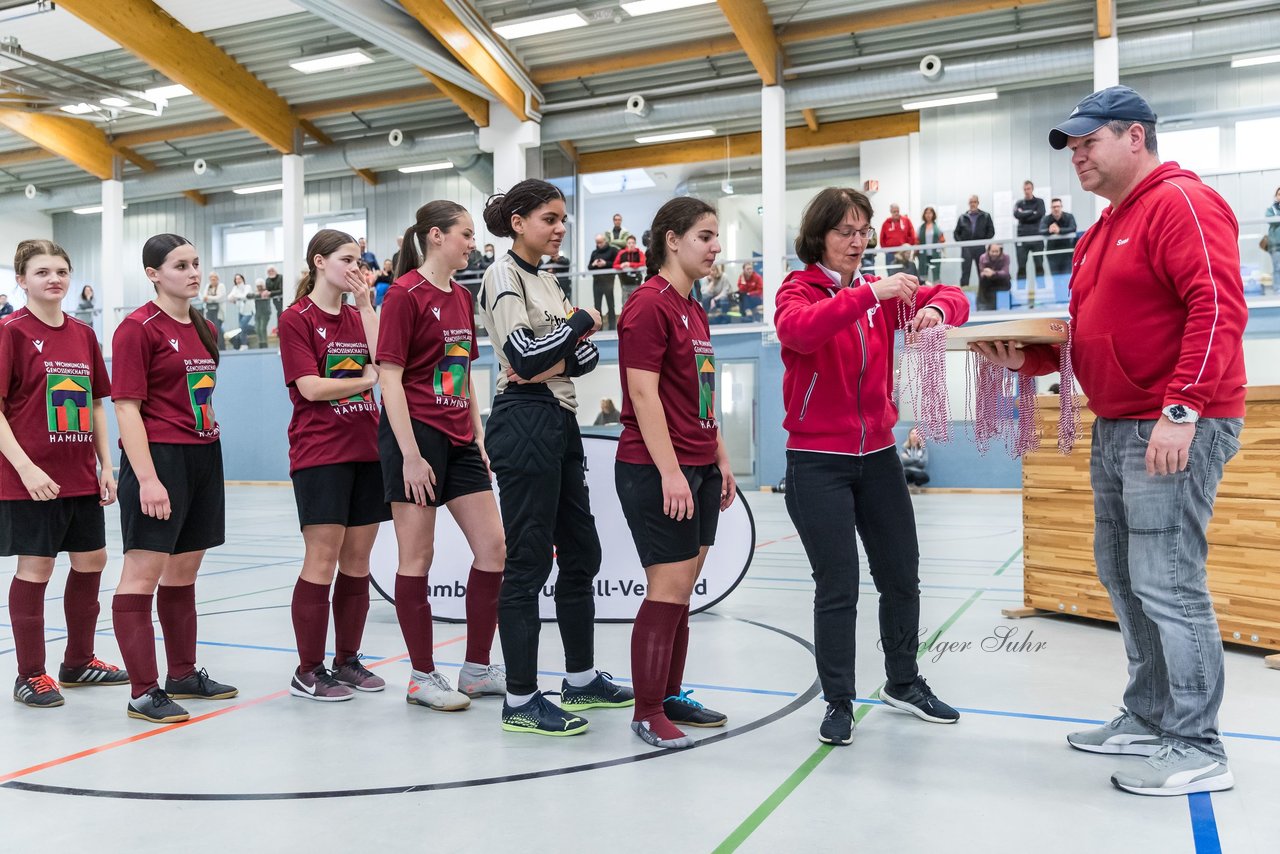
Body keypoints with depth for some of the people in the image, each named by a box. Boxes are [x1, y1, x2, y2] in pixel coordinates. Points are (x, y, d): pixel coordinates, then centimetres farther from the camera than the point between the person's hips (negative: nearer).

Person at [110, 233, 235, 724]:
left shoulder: (205, 329, 14)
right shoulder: (138, 328, -8)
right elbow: (126, 407, -13)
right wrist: (146, 478, -19)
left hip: (204, 455, 8)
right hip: (159, 458, -8)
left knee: (184, 570, 14)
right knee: (143, 571, -5)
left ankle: (184, 674, 25)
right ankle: (144, 692, 0)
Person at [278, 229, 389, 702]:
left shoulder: (357, 316, 15)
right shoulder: (296, 318, -3)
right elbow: (310, 386, -12)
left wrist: (367, 306, -1)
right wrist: (367, 378, -4)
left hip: (367, 449, 6)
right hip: (319, 454, -6)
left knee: (357, 560, 8)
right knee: (322, 560, -6)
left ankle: (348, 660, 20)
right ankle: (308, 671, 5)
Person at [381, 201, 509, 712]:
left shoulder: (462, 297, 14)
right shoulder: (405, 294, -9)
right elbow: (390, 378, -14)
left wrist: (479, 439, 14)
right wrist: (410, 455, -18)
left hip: (458, 439, 8)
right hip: (415, 436, -8)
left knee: (493, 546, 5)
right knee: (418, 558, 1)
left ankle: (477, 670, 18)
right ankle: (423, 677, 14)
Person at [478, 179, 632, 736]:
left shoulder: (548, 282, 18)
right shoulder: (503, 275, -7)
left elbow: (587, 357, 9)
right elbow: (523, 357, -20)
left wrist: (557, 359, -11)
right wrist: (580, 323, -8)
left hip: (561, 423, 9)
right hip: (525, 423, -9)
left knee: (581, 553, 13)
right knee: (529, 560, -5)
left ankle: (581, 679, 26)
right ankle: (521, 701, 4)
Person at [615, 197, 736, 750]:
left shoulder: (694, 310, 16)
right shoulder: (649, 305, -12)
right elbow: (644, 394, -18)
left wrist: (720, 461, 17)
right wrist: (670, 471, -22)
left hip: (698, 471, 9)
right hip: (656, 470, -9)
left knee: (683, 589, 13)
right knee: (669, 588, -6)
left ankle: (671, 696, 24)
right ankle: (647, 714, 6)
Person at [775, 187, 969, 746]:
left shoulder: (880, 292, 8)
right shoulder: (798, 289, -6)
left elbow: (952, 299, 2)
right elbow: (798, 328, -29)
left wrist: (934, 309, -21)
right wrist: (866, 295, -37)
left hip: (878, 455, 5)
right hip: (817, 462, -5)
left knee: (902, 576, 13)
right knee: (838, 588, -1)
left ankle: (903, 683, 33)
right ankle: (838, 702, 15)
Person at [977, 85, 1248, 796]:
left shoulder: (1181, 202, -10)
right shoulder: (1103, 229, 19)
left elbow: (1219, 309, -20)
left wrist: (1182, 410, -26)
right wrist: (1028, 359, 6)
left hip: (1176, 429, -10)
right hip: (1115, 429, 10)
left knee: (1168, 586, -7)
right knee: (1123, 578, 14)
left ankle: (1197, 750, 5)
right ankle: (1147, 721, 26)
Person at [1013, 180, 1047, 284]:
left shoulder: (1039, 201, 10)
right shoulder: (1019, 203, 12)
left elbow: (1040, 214, -8)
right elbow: (1016, 214, -7)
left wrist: (1024, 215, -6)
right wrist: (1032, 212, -7)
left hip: (1037, 237, 0)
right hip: (1022, 237, 1)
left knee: (1039, 265, 1)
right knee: (1021, 266, -2)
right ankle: (1020, 286, 0)